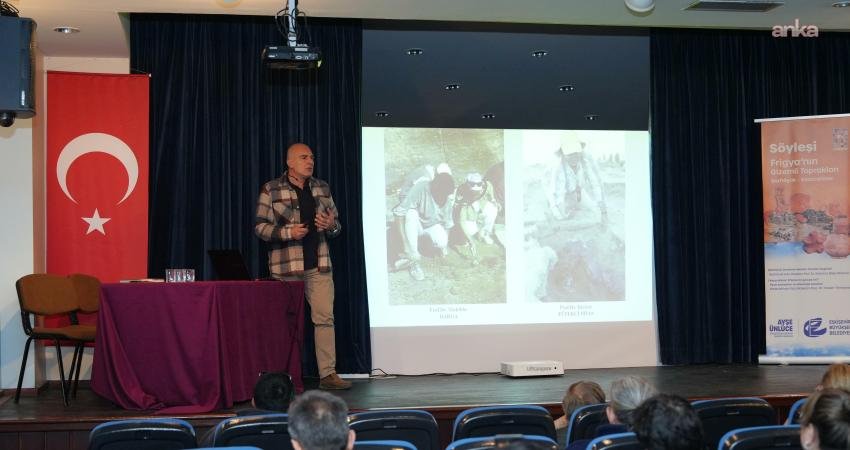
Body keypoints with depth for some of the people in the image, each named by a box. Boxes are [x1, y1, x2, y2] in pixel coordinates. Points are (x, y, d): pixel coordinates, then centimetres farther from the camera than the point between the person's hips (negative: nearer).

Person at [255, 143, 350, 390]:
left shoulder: (322, 188, 12)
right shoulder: (271, 190, -1)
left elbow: (336, 224, 17)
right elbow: (260, 226, -4)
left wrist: (330, 225, -7)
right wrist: (288, 232, -18)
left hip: (319, 265, 3)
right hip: (285, 267, -3)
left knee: (325, 318, -2)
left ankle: (328, 374, 1)